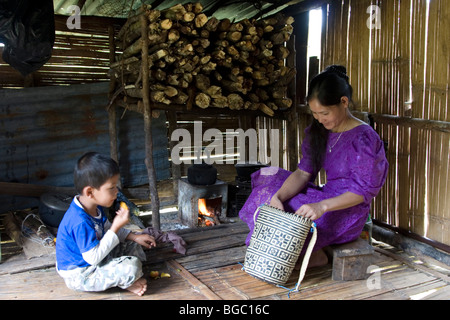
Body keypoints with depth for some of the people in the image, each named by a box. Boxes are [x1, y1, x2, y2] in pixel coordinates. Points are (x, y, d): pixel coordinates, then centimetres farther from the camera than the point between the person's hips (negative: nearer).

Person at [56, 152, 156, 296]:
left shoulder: (94, 206, -2)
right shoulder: (80, 222, -34)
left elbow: (106, 228, 14)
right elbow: (93, 257, -31)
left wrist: (135, 237, 3)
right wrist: (116, 227, -29)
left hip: (93, 258, 10)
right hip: (79, 276, -10)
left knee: (133, 247, 13)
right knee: (131, 266, -25)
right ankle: (126, 283, 7)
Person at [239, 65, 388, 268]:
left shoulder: (363, 138, -19)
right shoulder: (319, 132, 3)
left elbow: (362, 192, -21)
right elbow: (304, 173, -3)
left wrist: (322, 206, -35)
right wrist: (279, 196, -22)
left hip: (348, 212, -8)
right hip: (327, 197, 8)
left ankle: (316, 255, 8)